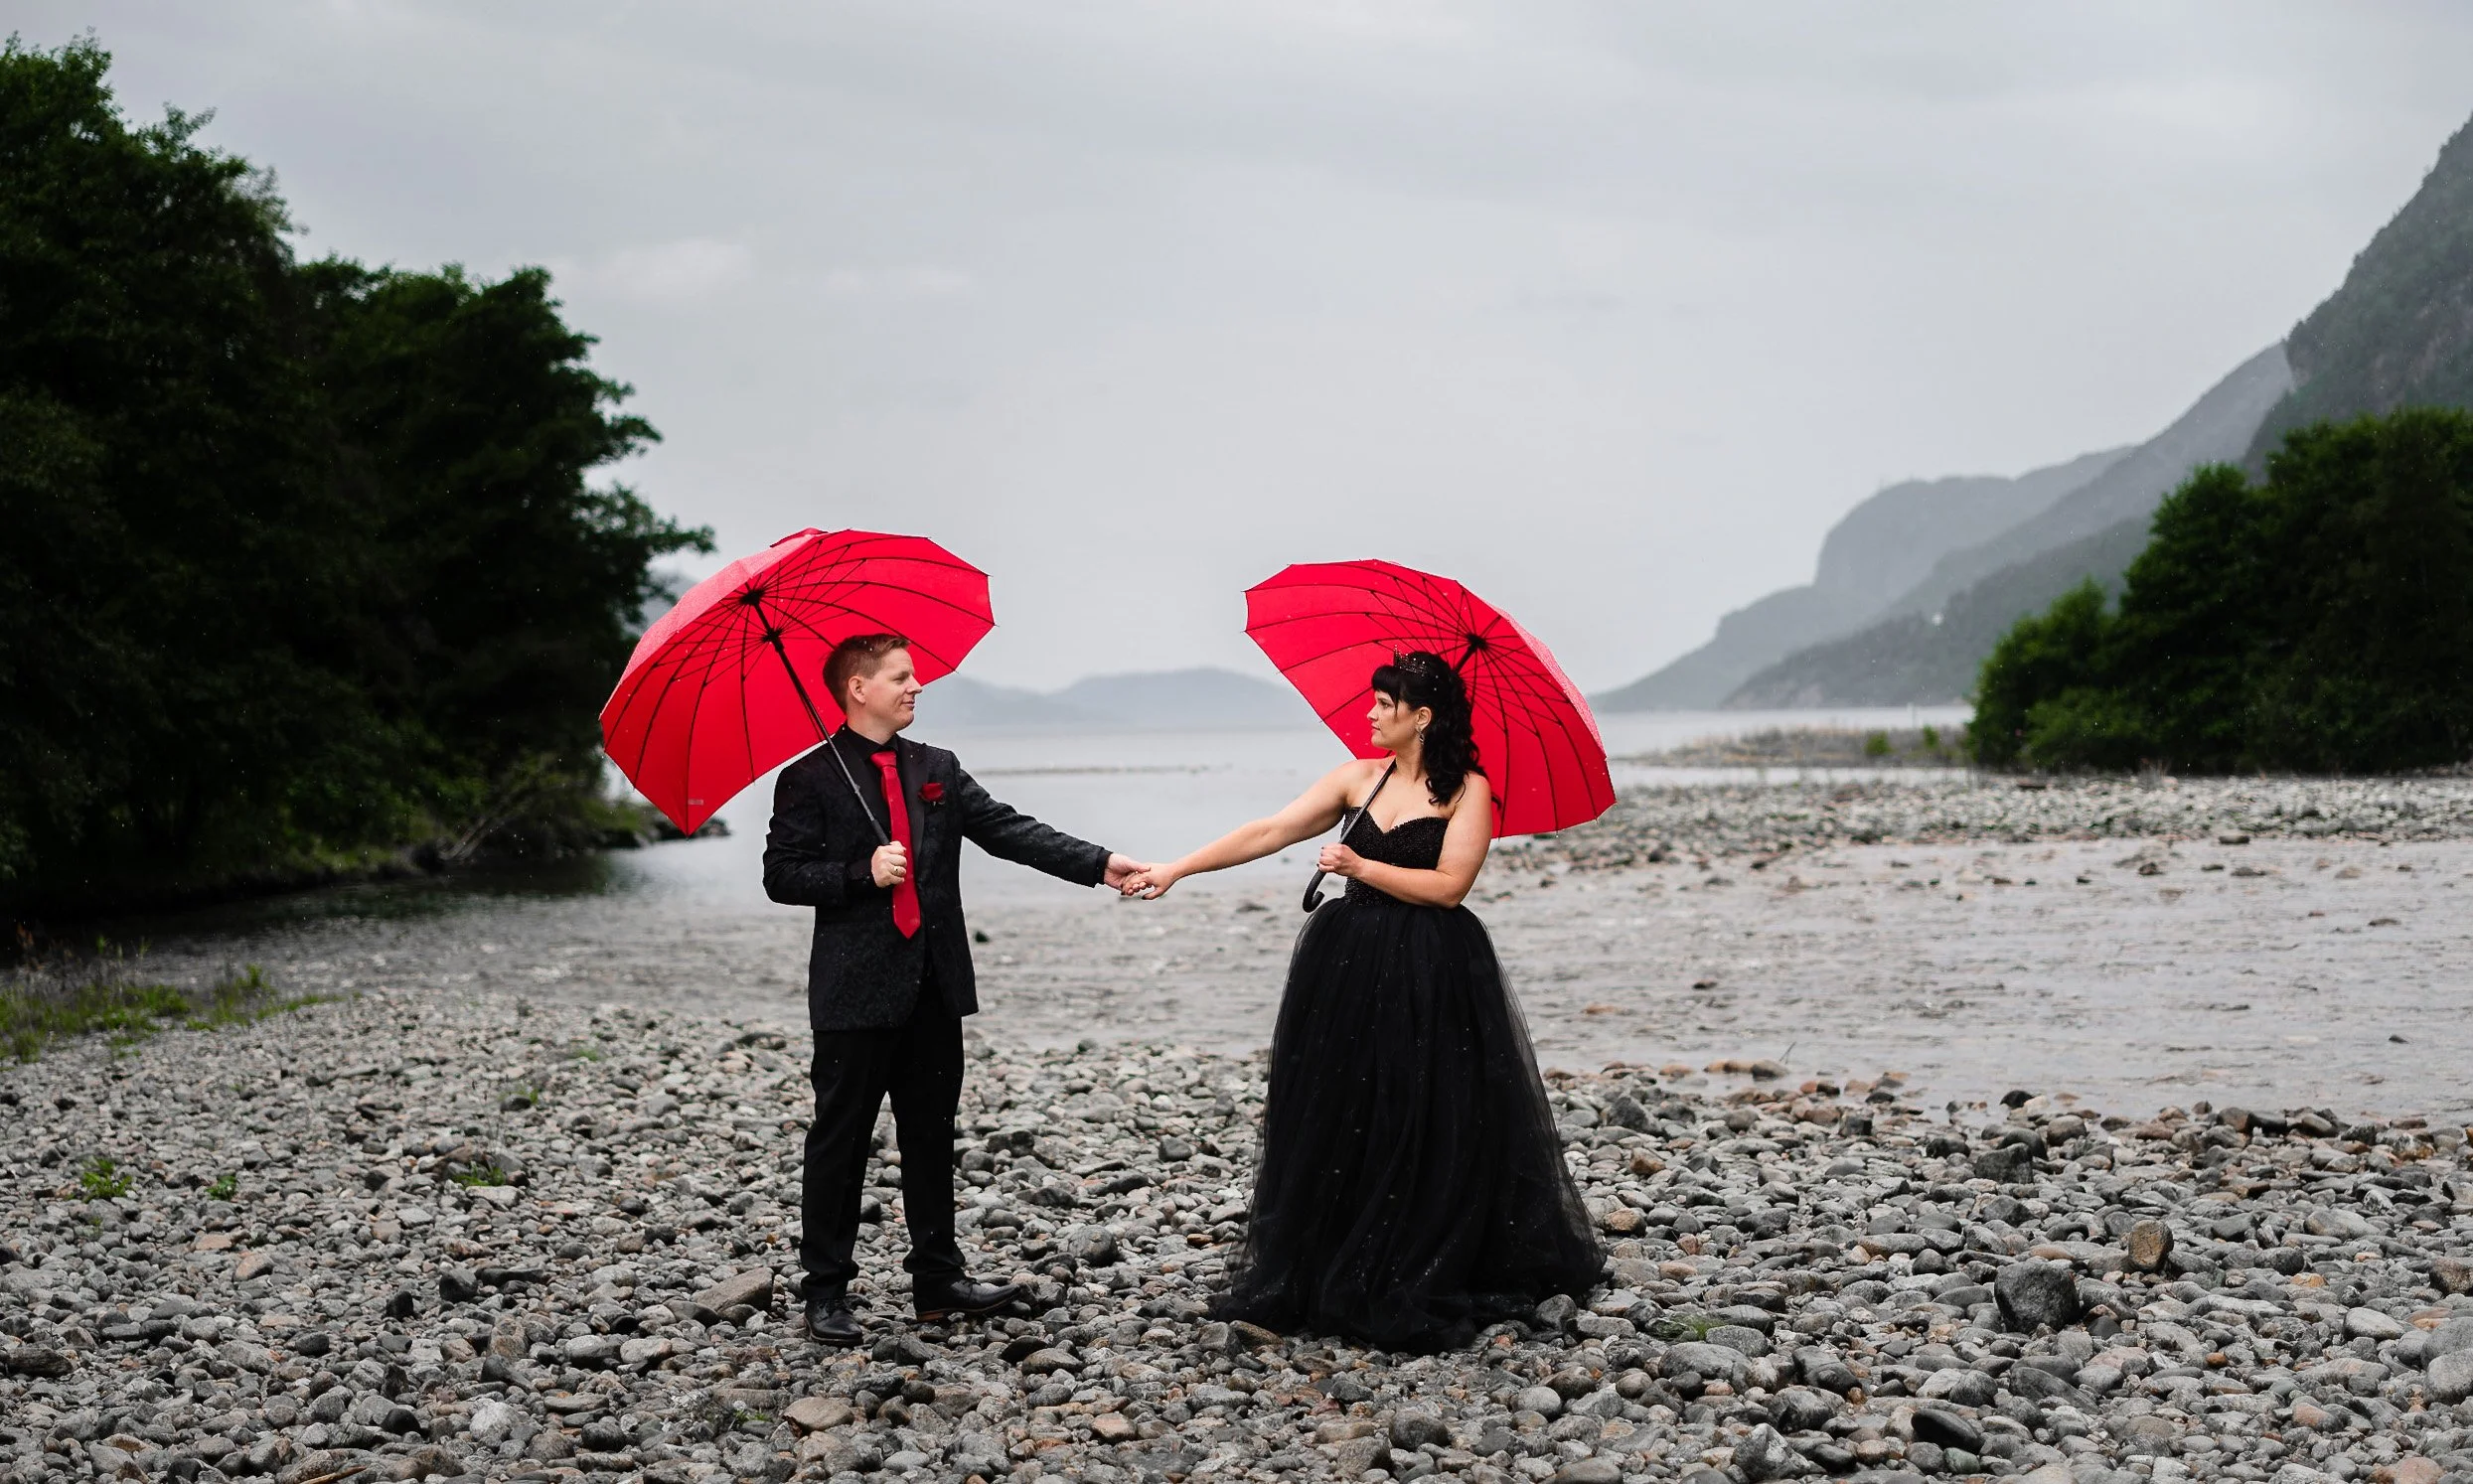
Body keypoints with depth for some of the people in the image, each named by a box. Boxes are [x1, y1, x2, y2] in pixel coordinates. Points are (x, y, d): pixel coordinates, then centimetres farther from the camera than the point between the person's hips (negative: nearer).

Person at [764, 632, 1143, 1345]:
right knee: (841, 1139, 1)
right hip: (857, 989, -5)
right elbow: (782, 875, -6)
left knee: (932, 1134, 11)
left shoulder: (938, 770, 13)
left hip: (932, 986, 5)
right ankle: (827, 1291, 8)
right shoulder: (810, 780, -3)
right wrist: (863, 872, -20)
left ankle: (938, 1278, 20)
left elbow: (1008, 830, 4)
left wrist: (1097, 864, -8)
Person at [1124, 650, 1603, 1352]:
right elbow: (1268, 832, 5)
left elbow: (1448, 885, -13)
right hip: (1349, 970, 5)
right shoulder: (1360, 778, 8)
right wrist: (1177, 869, 0)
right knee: (1335, 1119, 5)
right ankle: (1328, 1276, 14)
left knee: (1426, 1130, -2)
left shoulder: (1467, 789, -5)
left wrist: (1361, 867, -12)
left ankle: (1418, 1286, 8)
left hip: (1431, 979, -5)